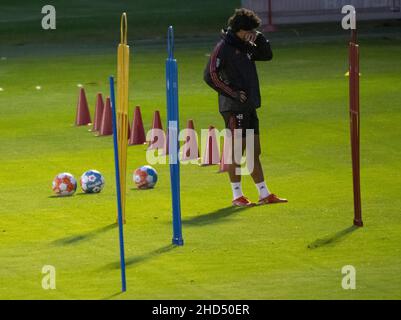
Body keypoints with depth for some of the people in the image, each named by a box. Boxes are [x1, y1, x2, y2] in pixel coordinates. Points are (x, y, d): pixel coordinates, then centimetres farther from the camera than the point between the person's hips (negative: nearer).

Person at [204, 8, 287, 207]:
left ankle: (264, 194, 15)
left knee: (254, 152, 11)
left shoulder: (246, 46, 13)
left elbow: (267, 55, 19)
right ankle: (237, 196, 3)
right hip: (234, 108, -8)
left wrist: (259, 38, 1)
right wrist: (232, 93, -16)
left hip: (249, 106, 8)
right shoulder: (223, 47, -11)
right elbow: (210, 75, -15)